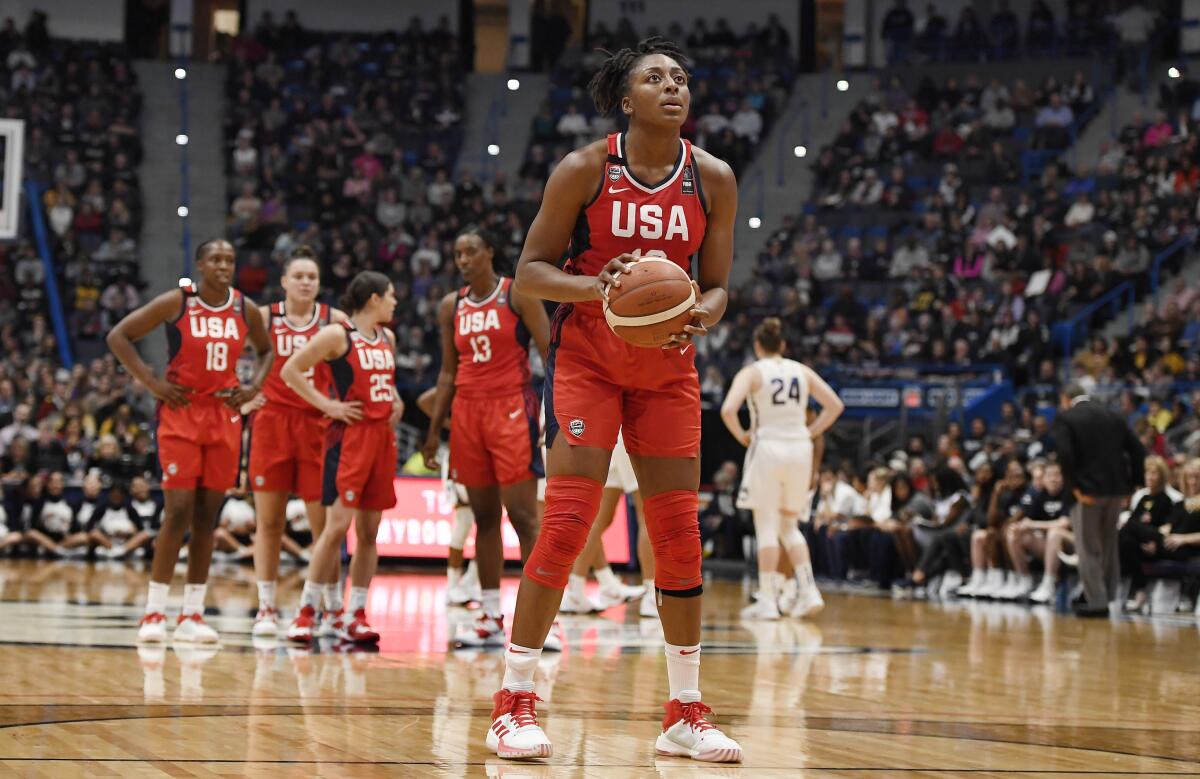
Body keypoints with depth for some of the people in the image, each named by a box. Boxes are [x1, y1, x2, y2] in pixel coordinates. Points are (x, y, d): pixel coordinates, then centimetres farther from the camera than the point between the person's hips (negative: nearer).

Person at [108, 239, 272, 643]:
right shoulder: (176, 303, -8)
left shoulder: (246, 310, 3)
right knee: (178, 511, -10)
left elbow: (266, 351, 22)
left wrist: (253, 387, 4)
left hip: (224, 417, 4)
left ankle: (192, 614, 10)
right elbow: (119, 336, -5)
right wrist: (152, 382, -11)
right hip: (181, 414, -4)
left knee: (207, 516, 5)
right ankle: (154, 612, -3)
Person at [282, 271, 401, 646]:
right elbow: (291, 370, -9)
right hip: (349, 436, -7)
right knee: (338, 525, -12)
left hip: (382, 437, 7)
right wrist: (327, 405, -12)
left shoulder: (387, 338, 15)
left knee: (369, 530, 5)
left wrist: (396, 402, 13)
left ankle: (357, 618, 8)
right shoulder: (337, 335, -8)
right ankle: (306, 612, -5)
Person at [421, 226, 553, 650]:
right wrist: (434, 431, 13)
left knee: (523, 514, -9)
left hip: (512, 409, -5)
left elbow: (551, 356, -5)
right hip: (468, 412, 5)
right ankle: (491, 617, 8)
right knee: (484, 516, 6)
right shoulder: (451, 306, 11)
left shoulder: (518, 296, -3)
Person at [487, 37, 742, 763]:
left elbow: (715, 288, 4)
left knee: (680, 531, 1)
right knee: (568, 520, -14)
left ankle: (686, 714, 11)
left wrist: (700, 316, -19)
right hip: (587, 358, -3)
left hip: (667, 368, 4)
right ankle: (515, 703, -6)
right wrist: (596, 285, -26)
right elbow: (531, 270, -7)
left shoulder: (713, 180, -2)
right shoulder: (584, 170, -11)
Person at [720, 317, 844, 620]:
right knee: (790, 526, 16)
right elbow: (835, 405, 6)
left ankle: (767, 600, -3)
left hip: (767, 448, -4)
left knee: (767, 526, 0)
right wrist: (811, 432, 11)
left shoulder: (752, 373, -3)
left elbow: (728, 410, -17)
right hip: (800, 449, 4)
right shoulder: (802, 371, 9)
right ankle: (809, 591, 4)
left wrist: (741, 435, -1)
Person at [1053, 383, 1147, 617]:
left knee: (1089, 548, 2)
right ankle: (1109, 595, 22)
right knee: (1109, 545, 17)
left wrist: (1075, 489, -12)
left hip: (1088, 491, -5)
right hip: (1117, 489, 5)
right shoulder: (1113, 416, 11)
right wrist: (1132, 485, 9)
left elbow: (1065, 455, -18)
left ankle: (1097, 602, 0)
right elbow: (1138, 450, 6)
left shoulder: (1065, 418, -4)